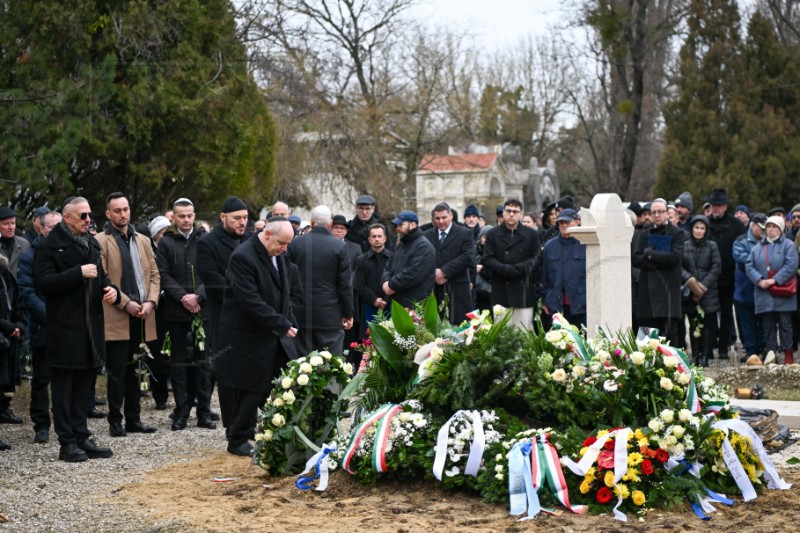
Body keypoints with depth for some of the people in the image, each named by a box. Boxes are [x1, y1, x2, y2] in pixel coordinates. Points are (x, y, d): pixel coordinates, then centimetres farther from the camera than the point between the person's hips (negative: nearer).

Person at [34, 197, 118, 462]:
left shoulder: (92, 244, 16)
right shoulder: (50, 246, -7)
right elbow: (43, 282, -16)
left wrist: (110, 290, 4)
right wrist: (79, 273, -21)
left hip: (91, 327, 7)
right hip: (64, 328, -7)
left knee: (84, 385, 10)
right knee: (63, 387, -1)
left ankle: (82, 437, 17)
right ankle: (67, 442, 3)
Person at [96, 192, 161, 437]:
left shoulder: (142, 241, 16)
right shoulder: (101, 242, -4)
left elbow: (154, 275, 13)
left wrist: (150, 301, -3)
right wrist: (126, 303, -15)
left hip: (141, 316, 5)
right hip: (116, 317, -5)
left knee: (133, 371, 10)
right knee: (117, 371, -2)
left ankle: (133, 419, 15)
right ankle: (115, 421, 5)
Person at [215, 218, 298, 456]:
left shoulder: (277, 255, 8)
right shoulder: (243, 257, -20)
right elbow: (250, 301, -26)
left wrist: (289, 323, 9)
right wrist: (282, 325, -23)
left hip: (275, 337, 8)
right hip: (249, 338, -8)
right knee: (250, 390, 0)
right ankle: (237, 440, 13)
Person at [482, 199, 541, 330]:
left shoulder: (531, 235, 8)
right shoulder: (493, 235, 10)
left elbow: (536, 260, 0)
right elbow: (487, 260, 1)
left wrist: (517, 268, -13)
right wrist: (506, 269, -14)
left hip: (524, 293, 0)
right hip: (501, 293, 0)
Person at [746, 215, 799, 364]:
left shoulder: (788, 245, 1)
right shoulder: (758, 247, 14)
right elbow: (749, 266, 6)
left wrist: (775, 280, -17)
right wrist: (759, 280, -11)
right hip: (764, 295, 4)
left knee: (785, 324, -2)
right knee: (768, 326, 6)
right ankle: (771, 355, 9)